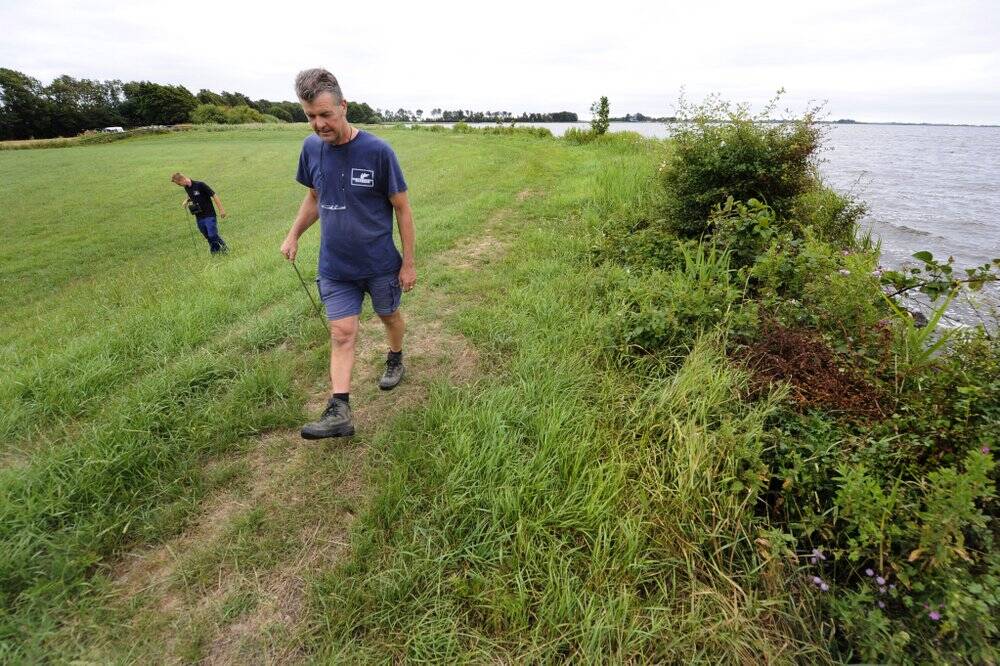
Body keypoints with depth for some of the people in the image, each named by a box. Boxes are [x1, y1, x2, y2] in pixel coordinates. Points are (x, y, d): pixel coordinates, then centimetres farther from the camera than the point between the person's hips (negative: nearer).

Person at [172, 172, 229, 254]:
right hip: (199, 217, 7)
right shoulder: (186, 188, 8)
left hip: (209, 215, -7)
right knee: (207, 237, 8)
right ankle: (216, 250, 18)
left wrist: (221, 209, -16)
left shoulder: (200, 185, -14)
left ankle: (225, 247, 7)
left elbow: (214, 195, -13)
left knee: (213, 235, -13)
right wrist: (187, 200, 8)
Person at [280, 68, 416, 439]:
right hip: (334, 267, 3)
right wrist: (293, 235, 8)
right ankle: (339, 412, 0)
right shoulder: (311, 148, -1)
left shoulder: (377, 151, -15)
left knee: (390, 316, 18)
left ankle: (396, 360, 47)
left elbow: (402, 208, -9)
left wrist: (408, 263, -9)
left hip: (381, 264, -2)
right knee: (342, 334, -1)